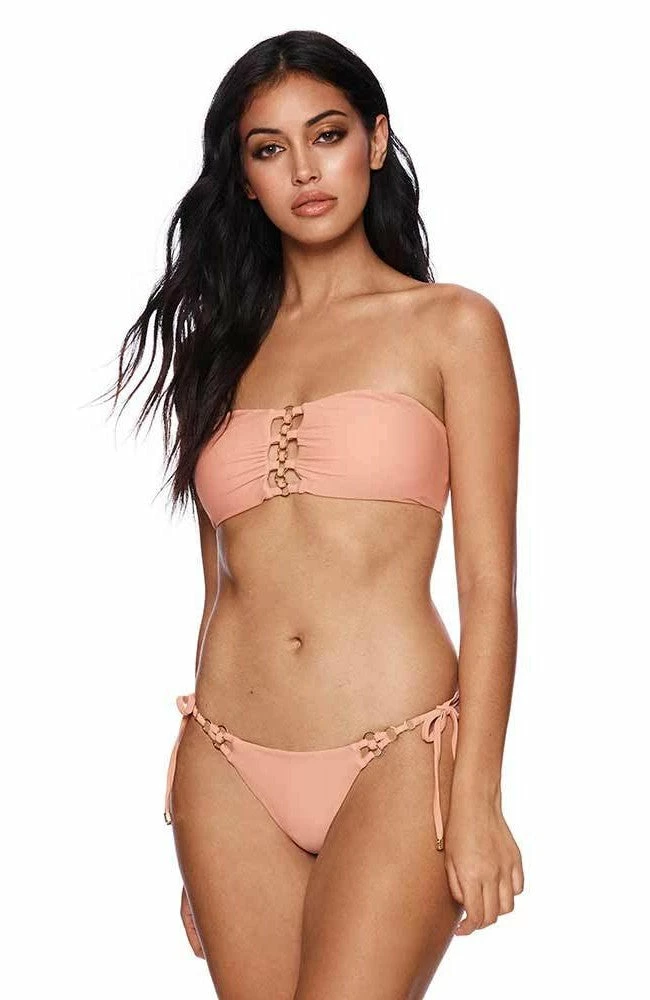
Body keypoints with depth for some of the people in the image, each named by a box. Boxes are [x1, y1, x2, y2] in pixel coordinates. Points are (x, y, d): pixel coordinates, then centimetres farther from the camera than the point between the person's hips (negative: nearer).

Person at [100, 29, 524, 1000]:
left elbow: (489, 583, -2)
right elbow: (221, 588, 15)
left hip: (393, 762, -4)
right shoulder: (222, 345, 15)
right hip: (230, 768, 4)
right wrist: (197, 819, 14)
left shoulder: (452, 324, 3)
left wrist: (477, 798, -10)